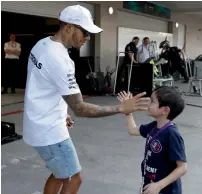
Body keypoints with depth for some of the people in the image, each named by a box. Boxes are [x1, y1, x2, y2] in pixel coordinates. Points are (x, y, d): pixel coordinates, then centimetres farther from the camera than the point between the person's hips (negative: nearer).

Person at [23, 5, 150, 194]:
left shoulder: (43, 44, 3)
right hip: (49, 131, -9)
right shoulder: (59, 59, -27)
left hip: (42, 125, 9)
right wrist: (121, 108, -26)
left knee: (60, 174, 22)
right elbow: (80, 109, -27)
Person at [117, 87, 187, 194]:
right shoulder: (154, 127, -3)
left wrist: (159, 185, -29)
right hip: (149, 184, 7)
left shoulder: (172, 134, -26)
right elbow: (133, 130, 15)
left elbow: (182, 168, -25)